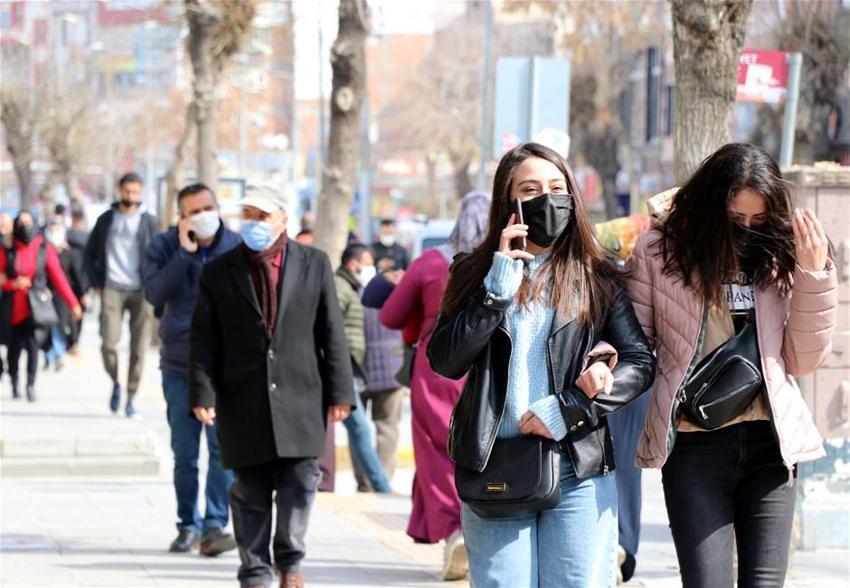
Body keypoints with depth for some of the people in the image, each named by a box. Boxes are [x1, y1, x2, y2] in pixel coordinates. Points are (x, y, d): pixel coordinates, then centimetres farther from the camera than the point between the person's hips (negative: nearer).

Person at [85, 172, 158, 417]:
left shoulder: (149, 222, 7)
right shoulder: (106, 219, 9)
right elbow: (90, 253, 15)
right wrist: (96, 283, 5)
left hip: (140, 292, 0)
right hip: (112, 289, 0)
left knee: (138, 348, -3)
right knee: (108, 343, -11)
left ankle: (131, 399, 5)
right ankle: (116, 383, 16)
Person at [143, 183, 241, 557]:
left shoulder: (237, 248, 0)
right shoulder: (163, 248, 0)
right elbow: (154, 293, -16)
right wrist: (184, 252, -21)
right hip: (179, 365, 1)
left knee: (224, 446, -13)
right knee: (184, 453, 8)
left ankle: (214, 526, -12)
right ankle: (188, 526, 19)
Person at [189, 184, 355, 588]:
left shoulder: (314, 264, 6)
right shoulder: (218, 273, 5)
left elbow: (332, 332, 6)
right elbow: (203, 340, 3)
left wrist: (339, 392, 2)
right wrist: (203, 393, -7)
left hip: (300, 398, 0)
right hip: (243, 403, 0)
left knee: (300, 484, 0)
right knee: (250, 493, 3)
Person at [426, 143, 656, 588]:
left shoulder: (596, 277, 8)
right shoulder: (475, 274, 9)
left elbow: (640, 363, 1)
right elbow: (445, 362, -4)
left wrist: (569, 409, -10)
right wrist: (498, 287, -10)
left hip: (579, 470, 0)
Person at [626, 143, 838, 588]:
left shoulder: (777, 256, 5)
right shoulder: (659, 251, 0)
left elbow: (804, 360, 5)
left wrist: (815, 277, -4)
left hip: (768, 443, 2)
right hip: (695, 446, -2)